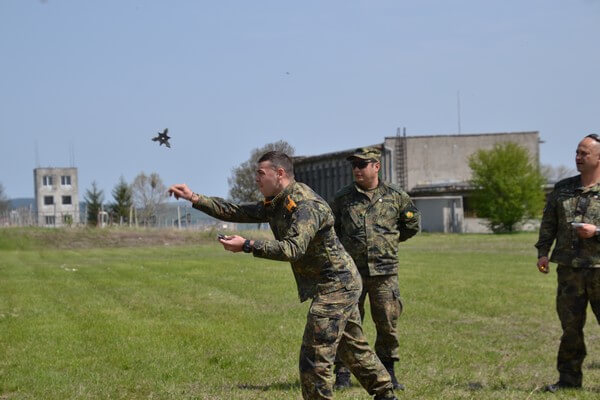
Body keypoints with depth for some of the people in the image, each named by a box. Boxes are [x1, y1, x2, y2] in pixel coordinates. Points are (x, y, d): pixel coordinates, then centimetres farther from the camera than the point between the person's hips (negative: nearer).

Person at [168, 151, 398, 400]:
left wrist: (247, 246, -36)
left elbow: (293, 248, -34)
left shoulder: (306, 205, -22)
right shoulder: (275, 205, 9)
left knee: (315, 356, -10)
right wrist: (194, 199, 2)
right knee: (354, 349, 21)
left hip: (335, 286, -10)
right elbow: (235, 212, 9)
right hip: (340, 284, 10)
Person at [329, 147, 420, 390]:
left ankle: (387, 373, 16)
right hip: (351, 271, 0)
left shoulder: (396, 196, 3)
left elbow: (412, 224, 18)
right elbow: (331, 230, 18)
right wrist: (344, 249, 11)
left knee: (388, 323, 3)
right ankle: (342, 374, 9)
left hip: (385, 271, 0)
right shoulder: (342, 198, 4)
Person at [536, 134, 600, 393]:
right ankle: (569, 378, 15)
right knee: (570, 325, 6)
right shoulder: (563, 189, 13)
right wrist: (542, 252, 5)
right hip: (569, 268, 4)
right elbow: (548, 223, 16)